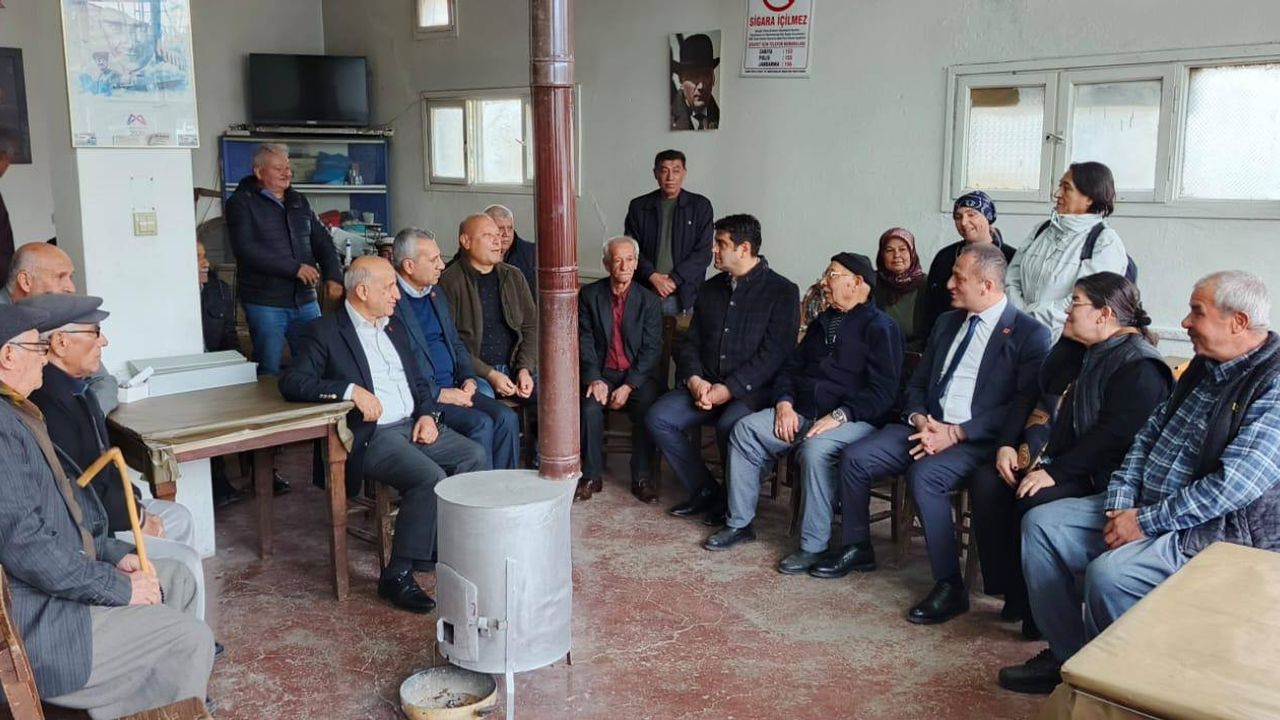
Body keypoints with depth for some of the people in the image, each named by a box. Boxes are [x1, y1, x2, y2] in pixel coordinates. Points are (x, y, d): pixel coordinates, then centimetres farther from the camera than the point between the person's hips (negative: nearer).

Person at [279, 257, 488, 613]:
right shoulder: (324, 332, -4)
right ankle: (398, 575, -18)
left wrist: (427, 414, 1)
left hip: (415, 425, 8)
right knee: (430, 477, -28)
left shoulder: (393, 328, 18)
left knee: (475, 456, -11)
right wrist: (351, 390, -25)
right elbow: (291, 382, -15)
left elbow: (418, 380, 22)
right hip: (372, 435, -7)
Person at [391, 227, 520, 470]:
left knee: (506, 418, -13)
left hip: (453, 389, 8)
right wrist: (438, 393, -17)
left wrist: (468, 378, 5)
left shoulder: (436, 294, 17)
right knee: (480, 423, -25)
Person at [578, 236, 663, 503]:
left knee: (648, 409, -28)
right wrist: (594, 379, -16)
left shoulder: (649, 300, 2)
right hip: (601, 373, 0)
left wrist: (629, 386, -15)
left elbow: (652, 349, -3)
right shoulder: (589, 295, 4)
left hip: (637, 375, 0)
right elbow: (584, 341, -1)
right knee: (590, 408, -28)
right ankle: (591, 476, -13)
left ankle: (642, 478, -13)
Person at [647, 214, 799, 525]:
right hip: (705, 385, 6)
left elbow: (774, 354, -13)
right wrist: (694, 379, -7)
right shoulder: (711, 289, 16)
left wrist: (729, 389, -19)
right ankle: (704, 491, -1)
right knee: (659, 417, -16)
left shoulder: (782, 291, -4)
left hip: (755, 389, -6)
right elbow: (690, 342, 14)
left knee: (730, 424, -35)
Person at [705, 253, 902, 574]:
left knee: (815, 449, -37)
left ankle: (814, 545, -23)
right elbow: (791, 366, 20)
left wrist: (839, 416, -22)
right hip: (802, 412, 8)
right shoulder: (823, 322, 21)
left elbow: (882, 391, -14)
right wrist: (784, 402, 0)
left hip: (853, 419, -7)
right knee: (745, 429, -12)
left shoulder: (880, 327, -4)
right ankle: (739, 523, -4)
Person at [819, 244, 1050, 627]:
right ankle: (857, 549, 13)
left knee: (924, 475, -33)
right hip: (927, 426, 7)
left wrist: (956, 434, -19)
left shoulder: (1030, 334, -6)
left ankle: (950, 585, -20)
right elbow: (917, 385, 18)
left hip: (978, 439, -7)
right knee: (854, 457, -10)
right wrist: (920, 419, -5)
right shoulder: (947, 323, 16)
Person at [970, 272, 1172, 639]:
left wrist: (1056, 472, -27)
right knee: (985, 482, -15)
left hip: (1092, 475, -8)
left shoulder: (1139, 368, -13)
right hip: (1043, 457, 8)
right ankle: (1012, 593, -7)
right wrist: (1007, 444, 1)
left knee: (1034, 501, -32)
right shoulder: (1072, 348, 15)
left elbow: (1113, 435, -23)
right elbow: (1031, 396, 16)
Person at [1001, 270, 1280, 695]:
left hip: (1214, 531, -9)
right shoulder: (1204, 367, 10)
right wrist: (1120, 502, -4)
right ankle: (1066, 655, 8)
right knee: (1041, 523, 0)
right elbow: (1149, 434, 11)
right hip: (1141, 507, 9)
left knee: (1109, 573, -31)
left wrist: (1146, 522, -20)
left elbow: (1233, 485, -25)